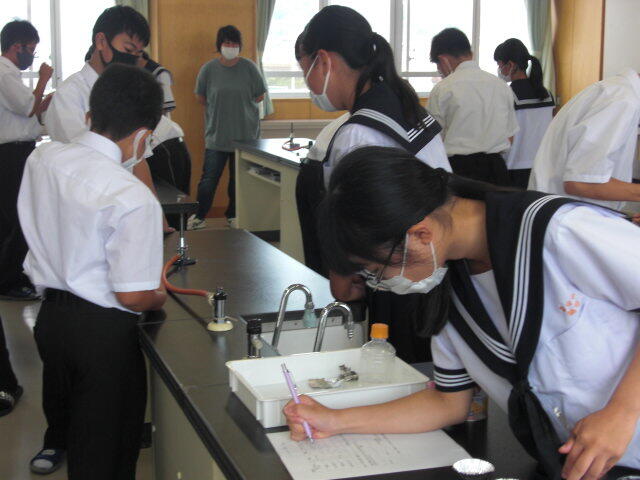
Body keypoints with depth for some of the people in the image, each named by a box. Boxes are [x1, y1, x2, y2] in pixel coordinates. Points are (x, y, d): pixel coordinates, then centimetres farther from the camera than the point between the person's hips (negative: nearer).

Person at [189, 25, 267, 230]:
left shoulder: (249, 67, -2)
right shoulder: (208, 69, -2)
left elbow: (260, 95, 7)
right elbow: (200, 97, 9)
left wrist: (241, 106, 5)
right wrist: (217, 108, 5)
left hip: (245, 133, 1)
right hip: (216, 134, -1)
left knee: (239, 178, 10)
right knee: (209, 178, -1)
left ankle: (233, 215, 24)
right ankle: (199, 216, 10)